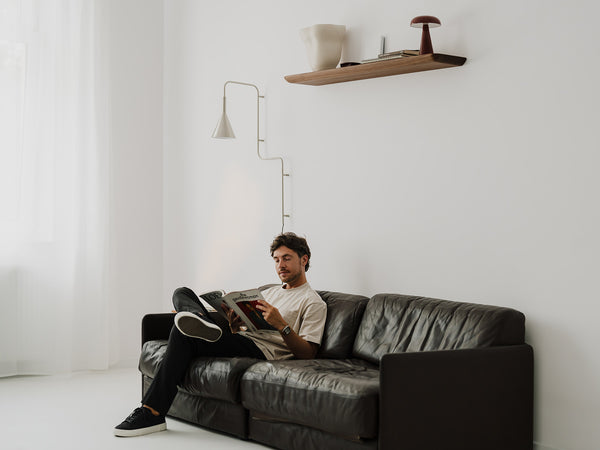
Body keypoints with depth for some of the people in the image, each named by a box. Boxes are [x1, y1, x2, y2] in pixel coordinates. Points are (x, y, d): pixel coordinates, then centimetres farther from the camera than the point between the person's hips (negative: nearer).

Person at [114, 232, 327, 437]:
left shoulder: (313, 302, 6)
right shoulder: (269, 291, 30)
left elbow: (307, 354, -6)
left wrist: (281, 325, -20)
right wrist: (234, 325, 0)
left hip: (261, 351, -8)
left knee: (184, 334, -26)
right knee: (182, 293, 1)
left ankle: (152, 412, -28)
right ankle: (202, 321, -33)